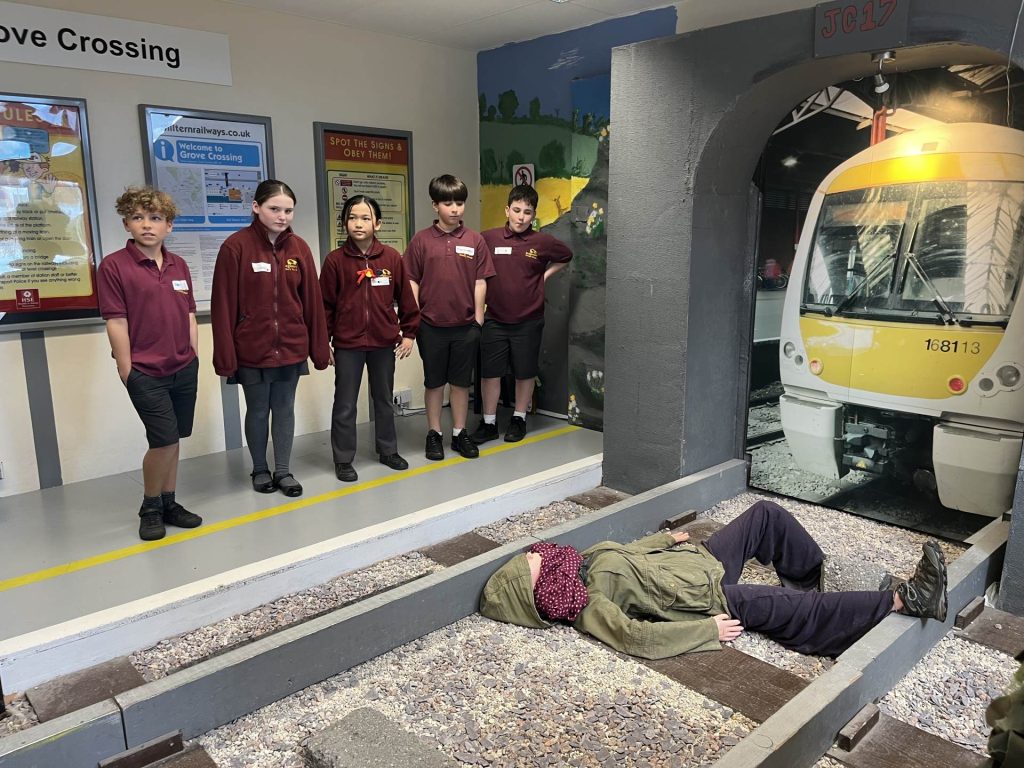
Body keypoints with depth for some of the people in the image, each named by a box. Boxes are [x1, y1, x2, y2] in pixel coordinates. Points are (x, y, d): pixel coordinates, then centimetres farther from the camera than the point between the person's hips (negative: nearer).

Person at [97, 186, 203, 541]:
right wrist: (126, 370, -10)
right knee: (164, 440, -7)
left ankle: (168, 504, 27)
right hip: (145, 373, -5)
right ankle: (150, 508, 14)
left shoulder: (179, 266, 9)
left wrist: (195, 358, 9)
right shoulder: (114, 266, -8)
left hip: (184, 369, 5)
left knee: (172, 440, 12)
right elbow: (116, 323, -9)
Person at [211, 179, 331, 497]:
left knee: (285, 409, 12)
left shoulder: (299, 247, 2)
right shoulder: (236, 246, -9)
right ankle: (260, 470, 29)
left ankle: (283, 471, 25)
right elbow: (223, 305, -9)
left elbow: (312, 301, 3)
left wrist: (319, 347, 3)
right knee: (258, 411, 11)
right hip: (252, 350, -3)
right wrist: (225, 355, -11)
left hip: (291, 348, 3)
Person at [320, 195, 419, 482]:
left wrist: (408, 332, 4)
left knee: (385, 400, 17)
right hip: (347, 345, -2)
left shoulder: (392, 257, -2)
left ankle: (388, 451, 33)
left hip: (384, 342, 2)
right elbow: (325, 305, -3)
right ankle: (343, 460, 19)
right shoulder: (335, 260, -6)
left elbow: (405, 298, 4)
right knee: (345, 405, 6)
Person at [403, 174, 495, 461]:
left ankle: (460, 433, 24)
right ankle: (434, 434, 22)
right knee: (434, 382, 10)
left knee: (461, 381, 11)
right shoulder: (421, 240, -2)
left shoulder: (475, 240, 1)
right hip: (431, 325, -1)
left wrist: (478, 318, 0)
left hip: (465, 324, 1)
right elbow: (412, 281, 1)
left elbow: (480, 281, 2)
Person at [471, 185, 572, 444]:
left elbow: (566, 257, 15)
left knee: (525, 373, 10)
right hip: (494, 320, 0)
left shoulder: (543, 242, -3)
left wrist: (545, 275, 3)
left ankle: (519, 419, 27)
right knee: (489, 372, 5)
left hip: (529, 321, 0)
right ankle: (488, 423, 18)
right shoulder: (488, 238, -5)